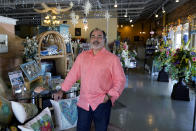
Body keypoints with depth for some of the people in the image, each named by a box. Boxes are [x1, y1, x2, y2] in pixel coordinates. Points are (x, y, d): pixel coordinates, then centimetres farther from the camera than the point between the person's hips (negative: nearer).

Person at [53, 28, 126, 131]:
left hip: (102, 103, -3)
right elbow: (72, 75, 12)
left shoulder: (112, 58, -5)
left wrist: (108, 96, -12)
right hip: (83, 103, 3)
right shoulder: (82, 56, 7)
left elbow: (120, 80, -4)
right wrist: (62, 91, 14)